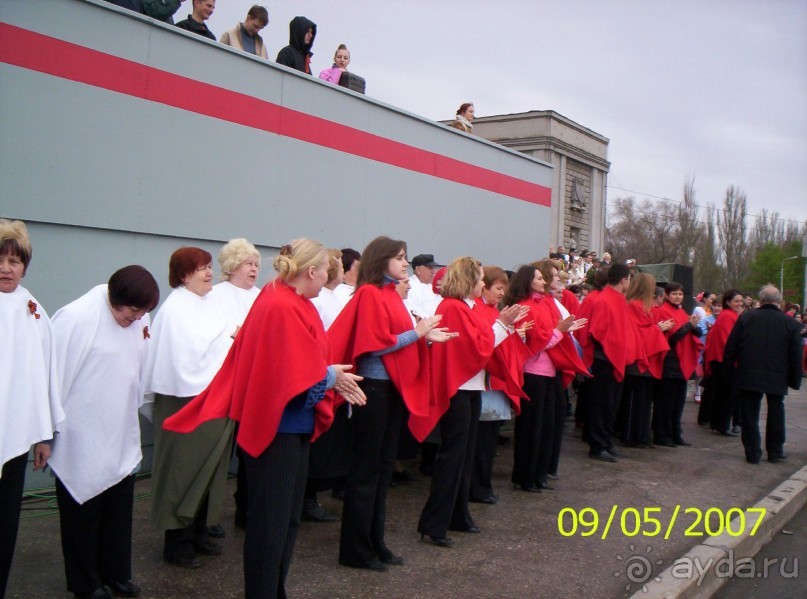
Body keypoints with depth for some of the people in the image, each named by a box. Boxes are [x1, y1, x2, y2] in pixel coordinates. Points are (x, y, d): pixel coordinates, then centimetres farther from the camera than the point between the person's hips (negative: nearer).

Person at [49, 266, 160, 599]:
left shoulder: (138, 321, 0)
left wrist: (134, 410, 13)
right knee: (83, 509, 10)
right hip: (82, 439, -5)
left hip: (121, 436, 5)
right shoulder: (75, 318, -17)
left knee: (119, 508, 14)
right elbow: (55, 372, -15)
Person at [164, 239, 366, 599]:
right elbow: (293, 375, -23)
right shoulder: (282, 308, -21)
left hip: (293, 426, 10)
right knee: (271, 521, 1)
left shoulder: (292, 303, 9)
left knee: (288, 518, 17)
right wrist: (331, 377, -7)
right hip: (277, 427, -10)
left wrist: (333, 379, 2)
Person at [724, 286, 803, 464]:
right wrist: (795, 380, 8)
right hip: (777, 378, 1)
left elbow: (731, 347, -2)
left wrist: (729, 369, 8)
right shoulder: (791, 323, -1)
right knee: (776, 414, 15)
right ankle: (775, 452, 23)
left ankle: (753, 453, 5)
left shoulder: (746, 318, -3)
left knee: (749, 415, 5)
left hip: (748, 376, -1)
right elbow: (796, 355, 1)